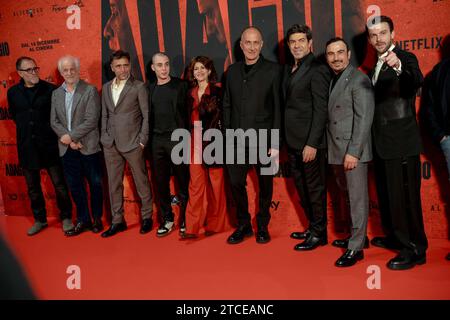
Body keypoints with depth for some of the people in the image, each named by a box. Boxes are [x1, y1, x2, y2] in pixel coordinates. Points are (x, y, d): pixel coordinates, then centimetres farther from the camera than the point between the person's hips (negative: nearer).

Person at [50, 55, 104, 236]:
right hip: (67, 148, 4)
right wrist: (70, 141, -7)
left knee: (95, 183, 6)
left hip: (88, 146, -4)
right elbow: (54, 122, 6)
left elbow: (92, 120, -13)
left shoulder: (90, 91, -5)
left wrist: (71, 136, -14)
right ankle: (83, 220, 24)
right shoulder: (56, 94, 10)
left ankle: (97, 219, 22)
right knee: (75, 186, 10)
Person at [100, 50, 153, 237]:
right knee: (114, 184, 9)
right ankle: (117, 221, 20)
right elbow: (104, 115, 15)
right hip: (110, 144, 5)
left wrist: (142, 140, -8)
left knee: (141, 182, 4)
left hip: (132, 143, -4)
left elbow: (146, 115, -3)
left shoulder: (138, 87, -3)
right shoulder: (106, 88, 12)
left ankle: (147, 217, 19)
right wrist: (104, 137, 6)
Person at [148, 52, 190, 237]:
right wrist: (147, 138, 6)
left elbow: (188, 112, -3)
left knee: (182, 181, 0)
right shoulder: (150, 88, 12)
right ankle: (167, 219, 17)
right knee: (160, 182, 7)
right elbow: (149, 115, 13)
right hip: (157, 140, 4)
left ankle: (185, 218, 11)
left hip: (177, 139, -4)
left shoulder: (180, 85, 0)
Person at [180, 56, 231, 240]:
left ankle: (215, 224, 17)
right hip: (195, 141, 4)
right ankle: (192, 228, 2)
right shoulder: (190, 93, 14)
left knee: (215, 183, 3)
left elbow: (221, 118, -4)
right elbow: (188, 118, 15)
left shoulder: (218, 92, -1)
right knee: (195, 184, 0)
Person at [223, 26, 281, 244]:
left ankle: (262, 226, 26)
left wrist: (276, 142, -9)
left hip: (263, 139, -3)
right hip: (237, 140, 3)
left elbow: (278, 108, -5)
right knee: (236, 183, 6)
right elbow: (227, 106, 11)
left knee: (265, 184, 8)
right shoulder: (233, 70, 10)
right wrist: (228, 135, 5)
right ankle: (243, 225, 25)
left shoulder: (273, 70, -2)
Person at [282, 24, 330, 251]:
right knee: (302, 188, 16)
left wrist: (312, 143, -20)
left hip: (309, 141, -8)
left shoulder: (317, 70, -11)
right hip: (293, 141, 8)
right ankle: (312, 227, 31)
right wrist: (281, 139, 10)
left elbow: (320, 110, -16)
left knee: (315, 187, 4)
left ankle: (319, 233, 18)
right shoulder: (289, 69, 13)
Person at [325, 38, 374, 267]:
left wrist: (353, 152, -19)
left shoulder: (359, 80, -8)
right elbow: (331, 116, 12)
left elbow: (364, 118, -15)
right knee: (349, 195, 15)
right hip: (336, 151, 7)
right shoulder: (331, 80, 15)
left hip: (353, 151, -7)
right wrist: (333, 151, 5)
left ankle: (356, 248, 8)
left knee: (357, 198, 0)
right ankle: (358, 236, 30)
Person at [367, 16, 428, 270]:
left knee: (405, 196, -3)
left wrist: (398, 66, -51)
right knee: (387, 195, 19)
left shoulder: (405, 58, -10)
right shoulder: (377, 65, 15)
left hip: (401, 142, -9)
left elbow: (416, 81, -32)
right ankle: (396, 238, 35)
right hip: (383, 143, 9)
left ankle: (415, 250, 9)